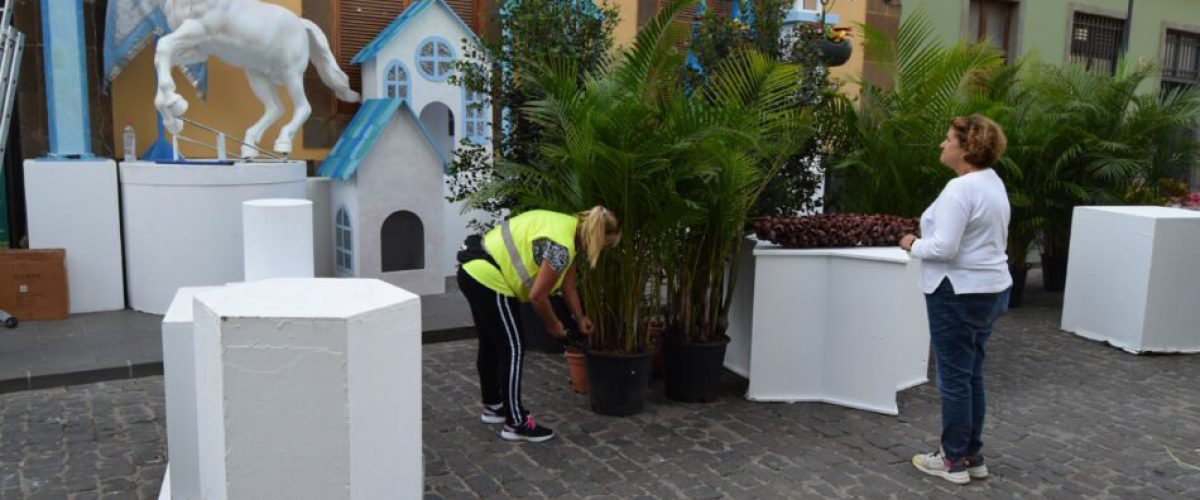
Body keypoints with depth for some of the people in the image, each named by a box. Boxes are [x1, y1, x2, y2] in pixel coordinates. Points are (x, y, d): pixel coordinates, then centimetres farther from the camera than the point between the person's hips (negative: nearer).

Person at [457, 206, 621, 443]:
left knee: (491, 344, 20)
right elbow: (538, 296, -17)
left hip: (475, 272, 10)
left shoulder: (568, 227, 10)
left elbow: (567, 283, 20)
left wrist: (580, 318, 28)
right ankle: (515, 424, 3)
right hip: (489, 279, -10)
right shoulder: (560, 245, -21)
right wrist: (553, 325, -1)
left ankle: (493, 406, 33)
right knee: (512, 348, -4)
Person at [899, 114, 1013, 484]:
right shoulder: (993, 183, 12)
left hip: (960, 293, -10)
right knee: (972, 375, 16)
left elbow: (943, 248, -26)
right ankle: (972, 456, 24)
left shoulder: (960, 188, -20)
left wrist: (913, 245, -8)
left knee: (954, 377, 0)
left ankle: (954, 461, 11)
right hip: (990, 288, 10)